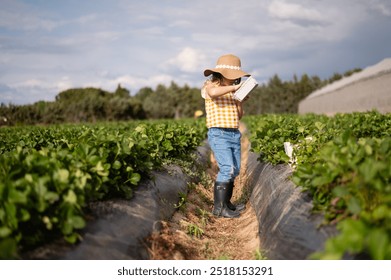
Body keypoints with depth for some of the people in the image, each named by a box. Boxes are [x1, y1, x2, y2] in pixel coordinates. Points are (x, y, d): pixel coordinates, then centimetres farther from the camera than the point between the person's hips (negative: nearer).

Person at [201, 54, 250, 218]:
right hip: (218, 135, -8)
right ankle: (219, 208, -11)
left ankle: (226, 202, 23)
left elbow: (239, 115, 19)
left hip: (234, 135, 8)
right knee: (227, 169, -18)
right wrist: (235, 87, -21)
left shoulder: (231, 91, 17)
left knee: (235, 170, 11)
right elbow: (213, 92, -32)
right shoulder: (211, 85, -3)